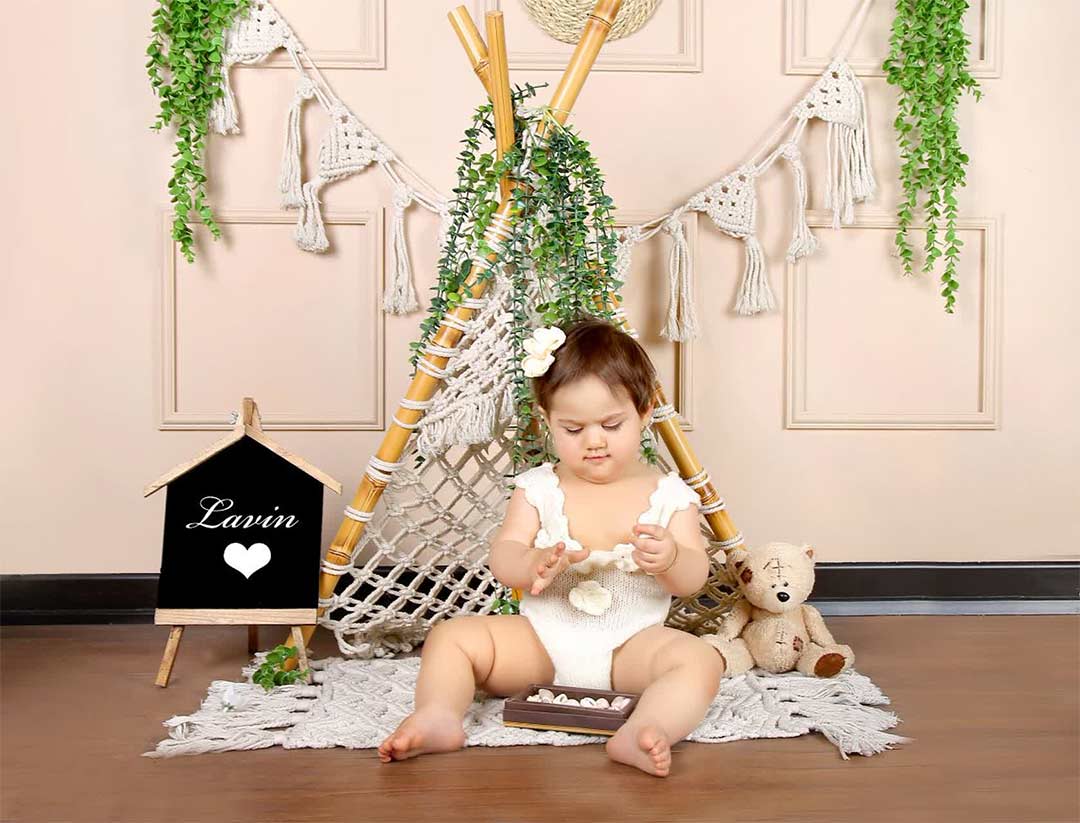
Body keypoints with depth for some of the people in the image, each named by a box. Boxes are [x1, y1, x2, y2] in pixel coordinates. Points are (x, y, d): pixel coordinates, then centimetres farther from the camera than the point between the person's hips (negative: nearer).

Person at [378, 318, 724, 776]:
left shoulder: (669, 494, 1)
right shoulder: (537, 488, 4)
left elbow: (694, 579, -4)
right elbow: (501, 561, -3)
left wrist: (669, 559, -28)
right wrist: (534, 563, -28)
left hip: (631, 645, -1)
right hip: (540, 639, 2)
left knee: (700, 660, -30)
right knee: (451, 637, -15)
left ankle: (642, 734, -51)